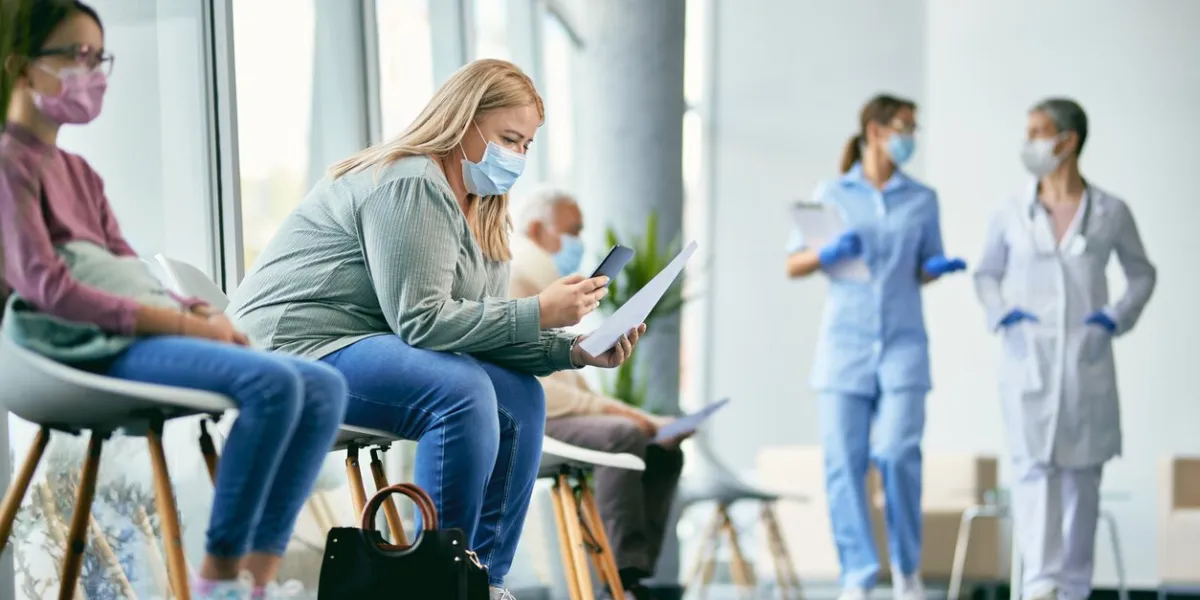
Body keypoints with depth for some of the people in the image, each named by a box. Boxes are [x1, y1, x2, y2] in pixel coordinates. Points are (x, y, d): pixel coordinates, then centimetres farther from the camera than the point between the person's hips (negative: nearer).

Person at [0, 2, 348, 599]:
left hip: (144, 331, 10)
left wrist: (199, 313, -3)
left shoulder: (79, 172, 26)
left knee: (325, 386, -3)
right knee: (271, 382, -29)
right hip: (94, 346, -9)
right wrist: (178, 321, -17)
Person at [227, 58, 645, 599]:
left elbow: (483, 329, 8)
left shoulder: (481, 211, 14)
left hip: (363, 348, 10)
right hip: (294, 347, -10)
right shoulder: (410, 187, -17)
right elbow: (422, 320, -24)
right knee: (460, 390, -30)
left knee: (520, 398, -2)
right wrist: (539, 314, -24)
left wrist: (573, 351, -6)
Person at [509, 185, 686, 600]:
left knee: (663, 451, -1)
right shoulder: (508, 285, -11)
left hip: (555, 414, 10)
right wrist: (603, 407, -21)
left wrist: (623, 412, 7)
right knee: (622, 436, -31)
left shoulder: (543, 290, 23)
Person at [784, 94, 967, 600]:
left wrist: (939, 267, -7)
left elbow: (924, 271, 16)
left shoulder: (922, 199, 11)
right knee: (844, 461, -4)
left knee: (898, 453, -12)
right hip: (844, 343, 0)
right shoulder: (831, 194, 7)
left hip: (903, 342, 0)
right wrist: (830, 253, -14)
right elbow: (793, 265, 6)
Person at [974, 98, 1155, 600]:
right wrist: (999, 314, -4)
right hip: (1027, 357, 0)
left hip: (1087, 360, 1)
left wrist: (1117, 318, -4)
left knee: (1082, 473, 6)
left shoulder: (1110, 212, 0)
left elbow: (1142, 274, 13)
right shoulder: (1011, 213, 2)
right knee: (1035, 465, -14)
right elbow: (987, 273, 15)